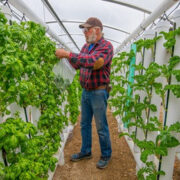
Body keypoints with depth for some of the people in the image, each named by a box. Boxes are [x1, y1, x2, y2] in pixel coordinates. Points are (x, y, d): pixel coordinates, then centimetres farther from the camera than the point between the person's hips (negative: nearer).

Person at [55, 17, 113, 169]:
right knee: (85, 124, 16)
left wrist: (68, 54, -26)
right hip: (85, 91, 7)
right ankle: (86, 152, 35)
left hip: (98, 92, -7)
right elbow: (78, 64, 12)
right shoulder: (86, 46, 11)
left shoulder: (106, 46, -12)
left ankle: (106, 155, 27)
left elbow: (92, 61, -29)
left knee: (101, 127, 6)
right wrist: (66, 55, -4)